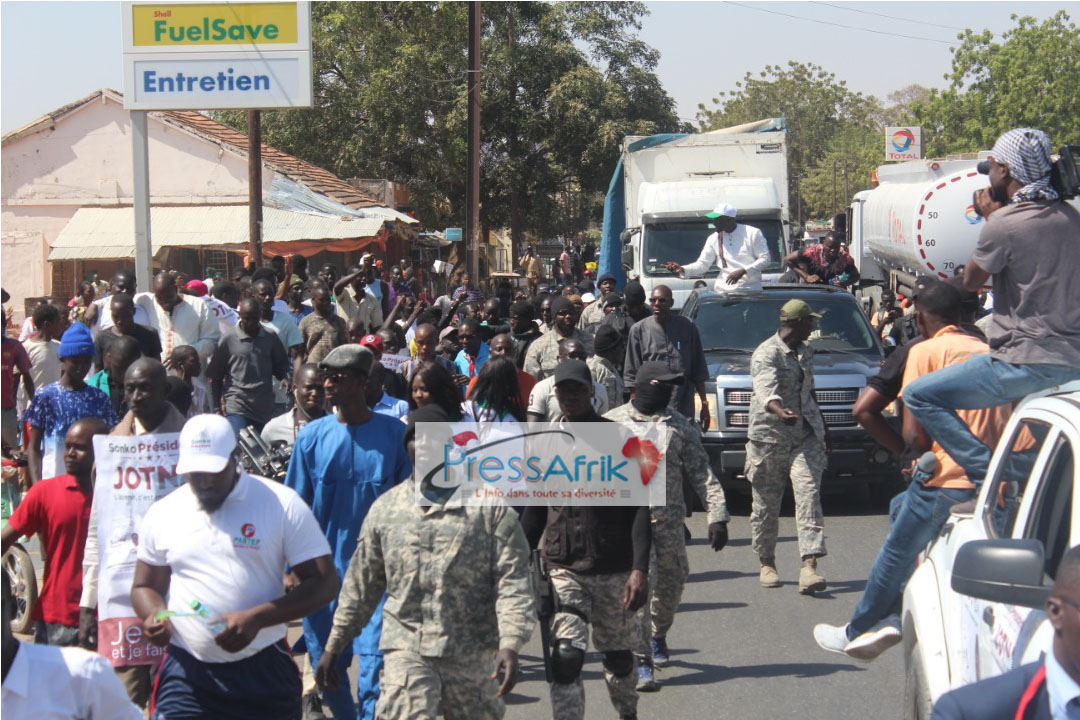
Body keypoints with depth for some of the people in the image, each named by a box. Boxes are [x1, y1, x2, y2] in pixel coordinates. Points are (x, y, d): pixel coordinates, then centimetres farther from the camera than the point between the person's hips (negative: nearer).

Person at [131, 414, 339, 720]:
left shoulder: (282, 505, -3)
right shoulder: (162, 514, 8)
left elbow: (324, 583, -6)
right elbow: (145, 586, 19)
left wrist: (256, 619, -18)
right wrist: (155, 616, -7)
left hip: (265, 674, -1)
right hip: (186, 674, 1)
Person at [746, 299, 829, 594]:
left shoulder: (805, 353, 16)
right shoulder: (766, 354, -10)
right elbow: (766, 391, -29)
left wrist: (821, 426, 34)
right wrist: (780, 412, -49)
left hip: (805, 436, 5)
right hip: (769, 437, -5)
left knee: (809, 495, -12)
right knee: (766, 505, 4)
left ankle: (809, 565, -21)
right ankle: (767, 564, 22)